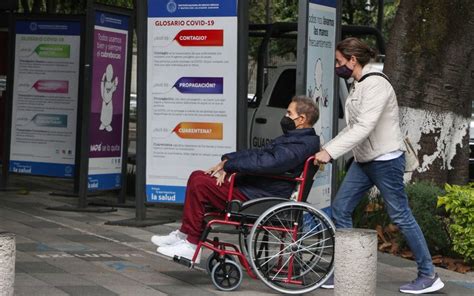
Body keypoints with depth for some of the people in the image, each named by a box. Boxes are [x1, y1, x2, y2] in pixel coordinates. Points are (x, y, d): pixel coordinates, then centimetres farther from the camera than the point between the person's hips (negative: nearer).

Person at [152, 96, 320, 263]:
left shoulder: (302, 144, -16)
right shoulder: (293, 138, 19)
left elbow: (267, 162, -26)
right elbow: (259, 153, 20)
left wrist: (229, 166, -18)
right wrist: (227, 160, 6)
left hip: (255, 197, -11)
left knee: (199, 183, -17)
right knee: (197, 177, 11)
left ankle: (191, 246, -11)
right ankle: (183, 235, 12)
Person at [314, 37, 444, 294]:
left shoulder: (376, 85, -18)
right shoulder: (358, 85, 11)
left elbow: (364, 128, -28)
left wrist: (331, 152, -30)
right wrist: (326, 149, 8)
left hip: (385, 160, -10)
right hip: (364, 160, 10)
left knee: (400, 215, -3)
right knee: (340, 208, 5)